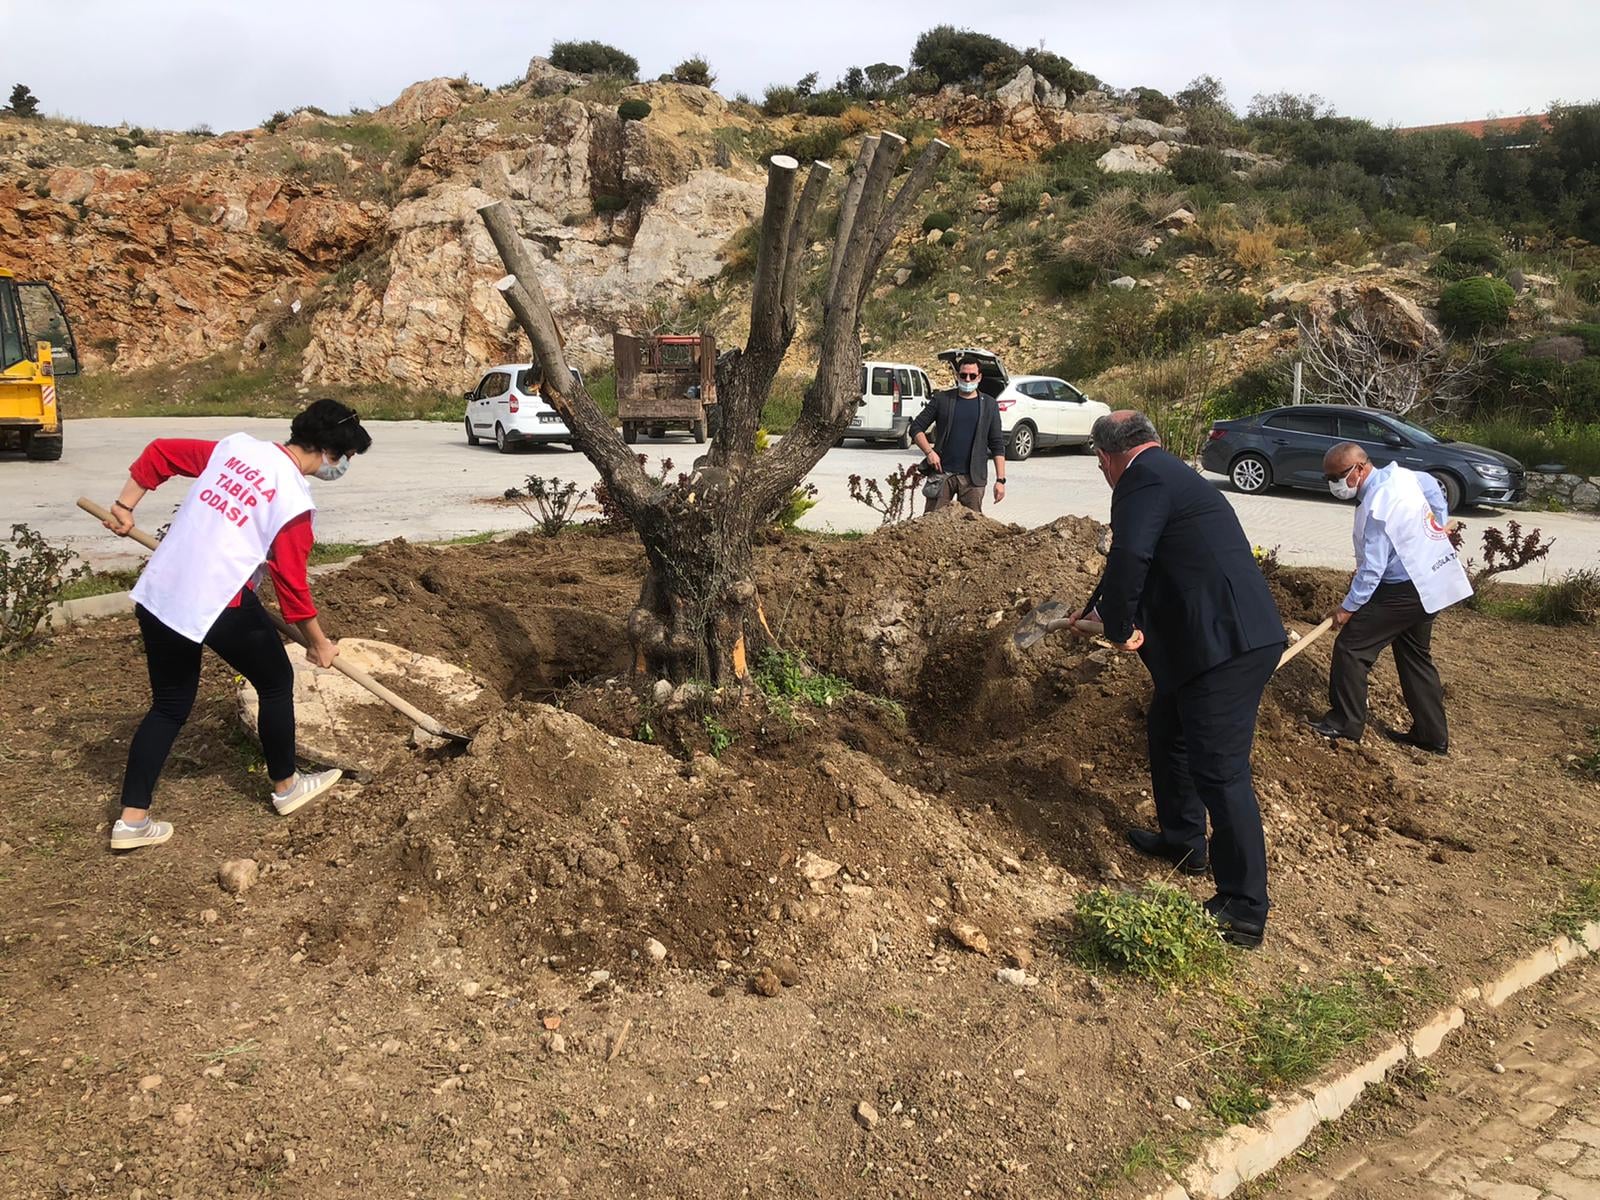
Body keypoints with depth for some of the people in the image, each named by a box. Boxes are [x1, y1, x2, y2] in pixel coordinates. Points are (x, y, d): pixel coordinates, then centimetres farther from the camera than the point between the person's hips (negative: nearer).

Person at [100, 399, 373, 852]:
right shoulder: (293, 500, -12)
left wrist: (124, 505, 20)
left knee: (169, 705, 18)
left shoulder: (236, 446, 6)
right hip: (218, 604, -7)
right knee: (276, 683, 16)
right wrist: (318, 643, 4)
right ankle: (286, 787, 31)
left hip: (157, 593, 7)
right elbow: (292, 584, -8)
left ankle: (132, 820, 17)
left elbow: (160, 452, 12)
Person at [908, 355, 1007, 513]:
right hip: (941, 472, 0)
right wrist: (929, 451, -10)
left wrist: (1000, 480, -3)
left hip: (973, 478, 0)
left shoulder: (989, 405, 7)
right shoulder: (941, 399, 5)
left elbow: (997, 445, 6)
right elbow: (916, 427, 6)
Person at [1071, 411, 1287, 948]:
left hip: (1226, 646, -11)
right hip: (1232, 637, 11)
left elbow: (1127, 561, -27)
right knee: (1167, 730, 26)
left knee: (1219, 770, -7)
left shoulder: (1143, 480, -13)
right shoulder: (1170, 473, 20)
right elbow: (1149, 564, 32)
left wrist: (1120, 629, -10)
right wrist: (1098, 617, 42)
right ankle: (1182, 841, 43)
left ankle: (1243, 911, -1)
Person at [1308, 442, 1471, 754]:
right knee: (1415, 657, 18)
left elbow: (1372, 568, -25)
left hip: (1403, 590, -10)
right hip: (1432, 583, 10)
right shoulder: (1399, 474, 2)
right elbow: (1433, 486, 23)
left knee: (1351, 646, -4)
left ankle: (1346, 722, 4)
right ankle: (1432, 736, 24)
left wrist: (1348, 607, -15)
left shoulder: (1376, 508, -26)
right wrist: (1440, 526, 30)